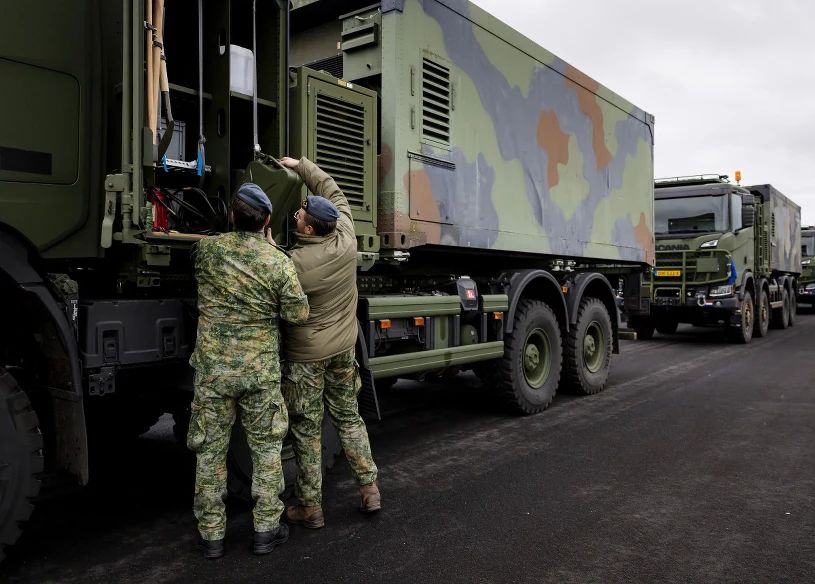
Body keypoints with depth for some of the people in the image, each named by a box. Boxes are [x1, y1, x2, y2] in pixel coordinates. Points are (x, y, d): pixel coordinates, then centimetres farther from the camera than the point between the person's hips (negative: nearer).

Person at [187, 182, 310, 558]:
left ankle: (211, 535, 22)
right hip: (261, 371, -1)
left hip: (212, 368, 1)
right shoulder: (279, 261, -10)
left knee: (210, 451, 13)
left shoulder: (207, 249, -4)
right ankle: (266, 530, 22)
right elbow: (298, 314, -6)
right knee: (266, 449, 15)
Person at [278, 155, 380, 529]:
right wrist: (300, 164, 10)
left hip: (306, 354, -5)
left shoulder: (294, 261, -26)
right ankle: (369, 490, 22)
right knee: (349, 418, 19)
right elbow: (333, 192, 7)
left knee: (306, 429, 8)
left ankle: (310, 507, 18)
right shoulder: (346, 240, -10)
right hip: (344, 347, 5)